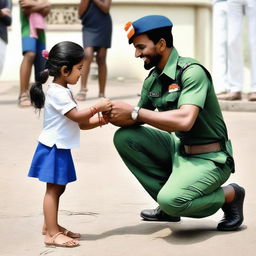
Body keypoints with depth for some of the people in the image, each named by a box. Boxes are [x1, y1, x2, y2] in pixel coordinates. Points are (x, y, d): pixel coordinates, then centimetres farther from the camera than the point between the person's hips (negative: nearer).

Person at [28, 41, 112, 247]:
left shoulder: (63, 91, 15)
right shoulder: (57, 93, -18)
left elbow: (79, 123, 15)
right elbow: (77, 116, -22)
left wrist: (98, 121, 3)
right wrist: (98, 107, -16)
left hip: (60, 149, 10)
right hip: (53, 149, -10)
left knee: (58, 188, 15)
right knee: (53, 190, -8)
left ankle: (50, 225, 25)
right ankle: (52, 233, -7)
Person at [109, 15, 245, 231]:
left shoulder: (192, 72, -20)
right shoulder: (153, 79, 5)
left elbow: (185, 120, -34)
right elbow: (136, 120, 11)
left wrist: (134, 112, -27)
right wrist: (113, 116, -13)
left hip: (208, 158, -8)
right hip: (178, 148, 8)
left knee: (171, 200, -31)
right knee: (124, 137, -4)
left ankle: (230, 195, 1)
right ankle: (168, 208, 6)